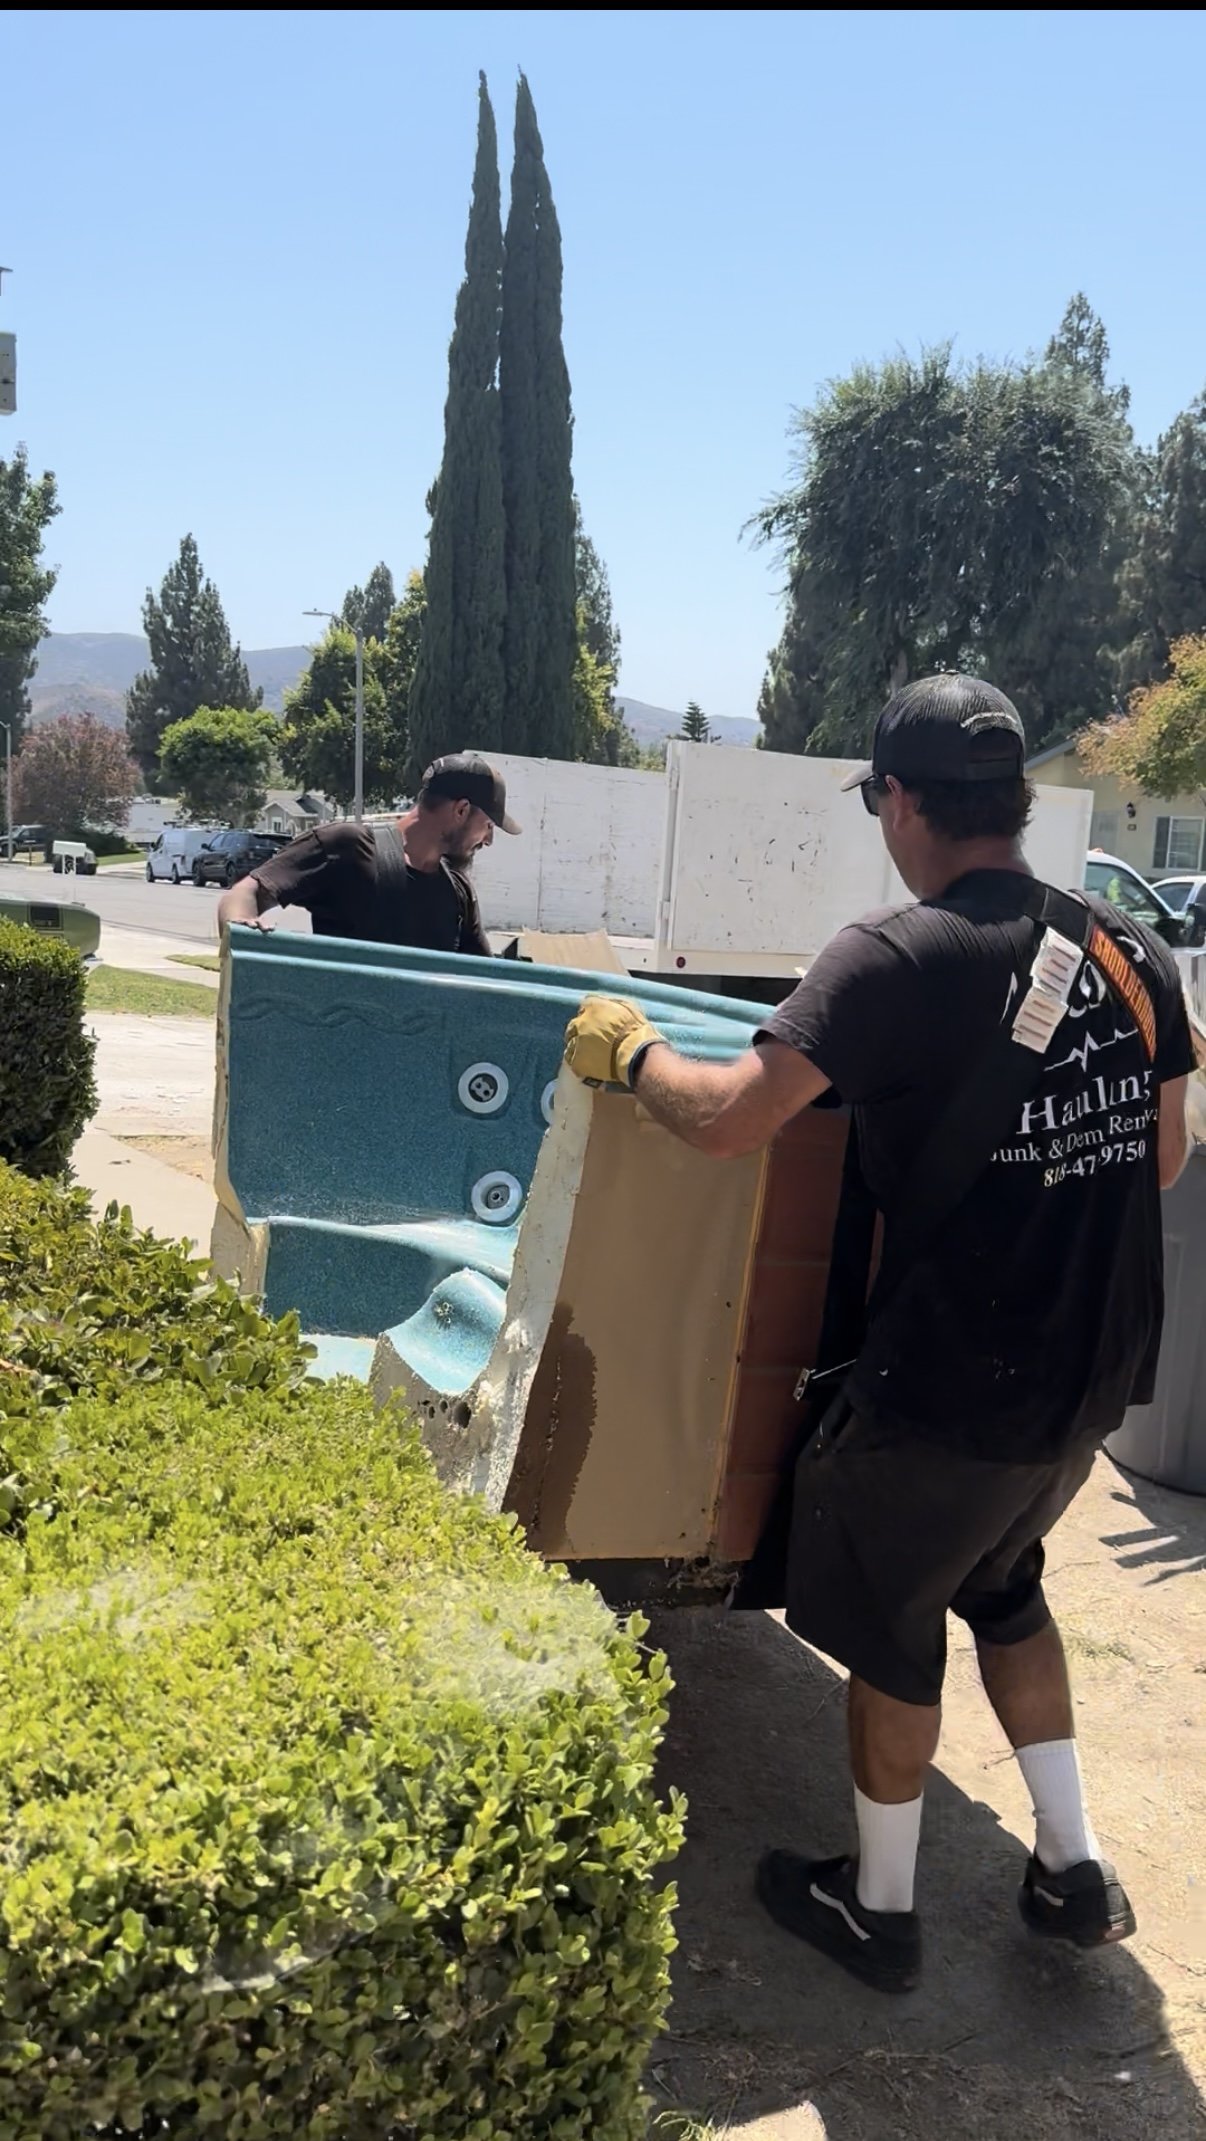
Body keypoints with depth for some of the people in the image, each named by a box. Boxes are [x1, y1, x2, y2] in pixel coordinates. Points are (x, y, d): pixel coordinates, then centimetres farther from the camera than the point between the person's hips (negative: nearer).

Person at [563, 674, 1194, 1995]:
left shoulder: (898, 959, -20)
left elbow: (725, 1120, -24)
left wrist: (628, 1049, -5)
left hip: (948, 1389, -6)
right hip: (1092, 1377, 7)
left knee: (891, 1634, 15)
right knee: (1002, 1587, 29)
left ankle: (876, 1908, 32)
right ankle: (1073, 1868, 33)